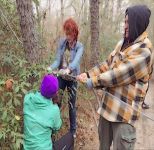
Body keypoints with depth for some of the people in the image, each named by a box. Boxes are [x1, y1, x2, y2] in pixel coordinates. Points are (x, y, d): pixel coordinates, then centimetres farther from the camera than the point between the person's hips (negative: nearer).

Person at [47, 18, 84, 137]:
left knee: (72, 105, 8)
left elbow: (76, 61, -30)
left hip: (72, 78, -2)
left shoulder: (79, 46, -12)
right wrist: (50, 68, -30)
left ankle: (73, 130, 25)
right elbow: (57, 60, -9)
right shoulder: (62, 42, -4)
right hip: (60, 76, 3)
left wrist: (68, 69, -51)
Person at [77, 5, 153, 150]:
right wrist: (88, 74, -4)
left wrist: (91, 82, -15)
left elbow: (118, 74, -23)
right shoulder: (123, 43, 7)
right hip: (108, 104, 8)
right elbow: (107, 64, 9)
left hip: (125, 110, -8)